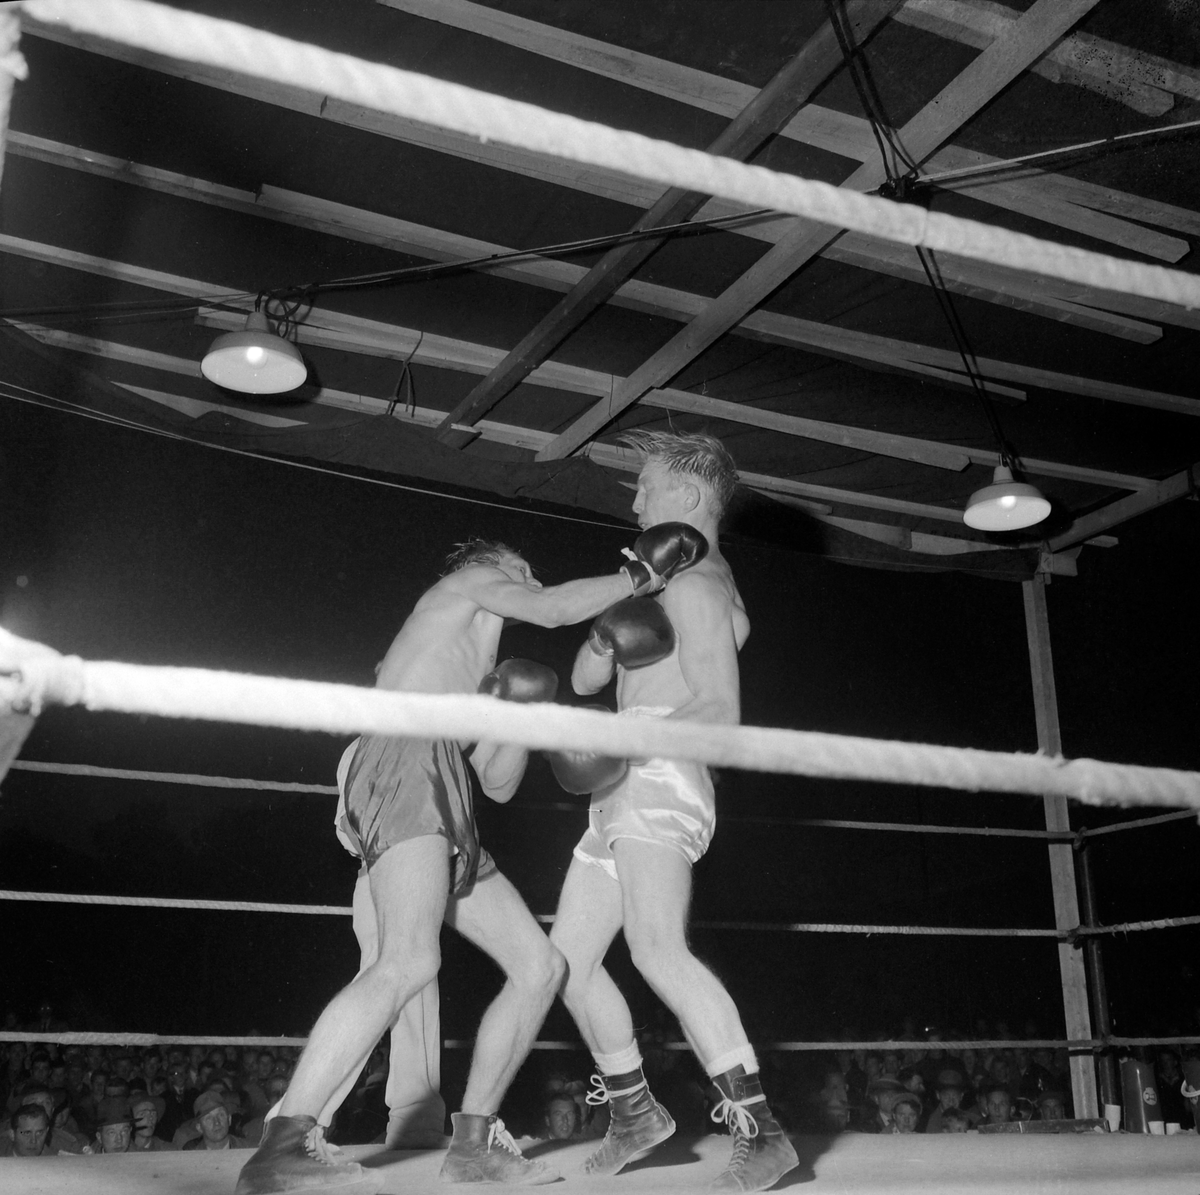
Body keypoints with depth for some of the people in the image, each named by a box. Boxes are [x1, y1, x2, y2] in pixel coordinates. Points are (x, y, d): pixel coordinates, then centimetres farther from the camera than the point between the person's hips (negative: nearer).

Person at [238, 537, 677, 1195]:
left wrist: (523, 711, 15)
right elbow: (554, 610, 0)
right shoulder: (469, 582, 18)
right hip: (405, 769, -9)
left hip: (444, 818, 10)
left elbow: (499, 784, 29)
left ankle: (473, 1141, 11)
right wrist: (639, 574, 13)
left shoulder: (475, 673, 37)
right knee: (409, 960, -29)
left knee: (540, 966, 6)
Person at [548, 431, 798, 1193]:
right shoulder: (664, 579, 24)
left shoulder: (696, 585, -6)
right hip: (621, 796, 10)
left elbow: (721, 712, -16)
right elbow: (584, 679, 18)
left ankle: (761, 1132, -29)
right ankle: (636, 1114, 25)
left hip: (662, 785, -10)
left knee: (657, 947, -30)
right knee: (568, 962, 12)